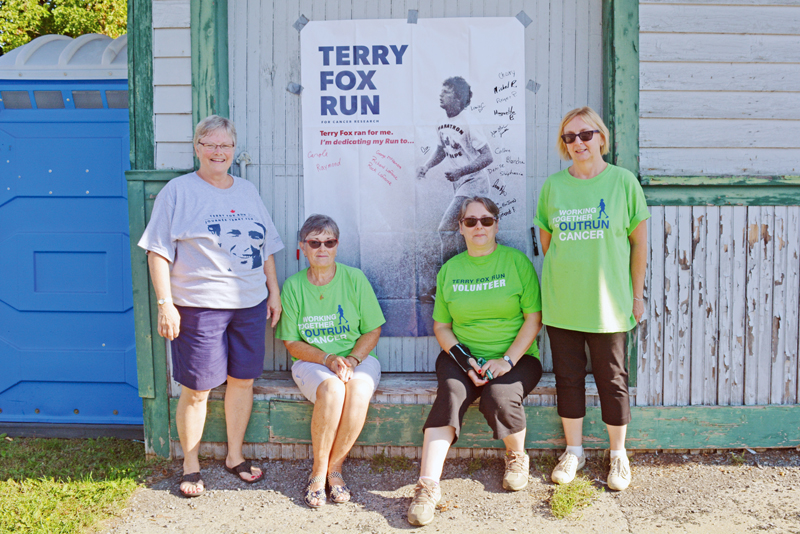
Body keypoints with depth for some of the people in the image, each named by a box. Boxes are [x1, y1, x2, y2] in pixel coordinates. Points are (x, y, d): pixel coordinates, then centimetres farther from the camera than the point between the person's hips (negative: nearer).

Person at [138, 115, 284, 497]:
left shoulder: (248, 192, 14)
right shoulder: (178, 191, -2)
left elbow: (267, 247, 18)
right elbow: (158, 251, -6)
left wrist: (274, 292, 13)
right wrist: (165, 303, -12)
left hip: (250, 304, 5)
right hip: (198, 306, -5)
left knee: (243, 380, 11)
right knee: (196, 390, 2)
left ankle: (235, 456, 29)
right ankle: (191, 465, 20)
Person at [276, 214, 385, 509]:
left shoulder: (355, 279, -1)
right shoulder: (293, 286, -1)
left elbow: (372, 331, 2)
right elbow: (292, 343, 0)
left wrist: (351, 360, -15)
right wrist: (328, 359, -15)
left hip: (358, 357, 1)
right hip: (311, 361, 0)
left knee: (358, 391, -32)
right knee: (332, 390, -33)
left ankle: (334, 467, -13)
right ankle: (318, 471, -14)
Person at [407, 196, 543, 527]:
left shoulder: (516, 261, 0)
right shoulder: (450, 269, 9)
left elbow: (534, 318, -3)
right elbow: (441, 326, 11)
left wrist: (507, 360, -14)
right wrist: (463, 360, -7)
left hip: (516, 357, -2)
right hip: (462, 355, 2)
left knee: (500, 398, -31)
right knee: (450, 395, -28)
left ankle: (517, 456, 2)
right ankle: (428, 485, -30)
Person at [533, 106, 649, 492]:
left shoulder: (623, 181, -3)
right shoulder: (553, 185, 3)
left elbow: (639, 242, 1)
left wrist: (637, 294, 1)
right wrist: (562, 276, 4)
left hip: (608, 302, -2)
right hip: (561, 302, 2)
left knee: (612, 379, 8)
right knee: (568, 376, 11)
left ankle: (618, 454, 26)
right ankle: (574, 450, 28)